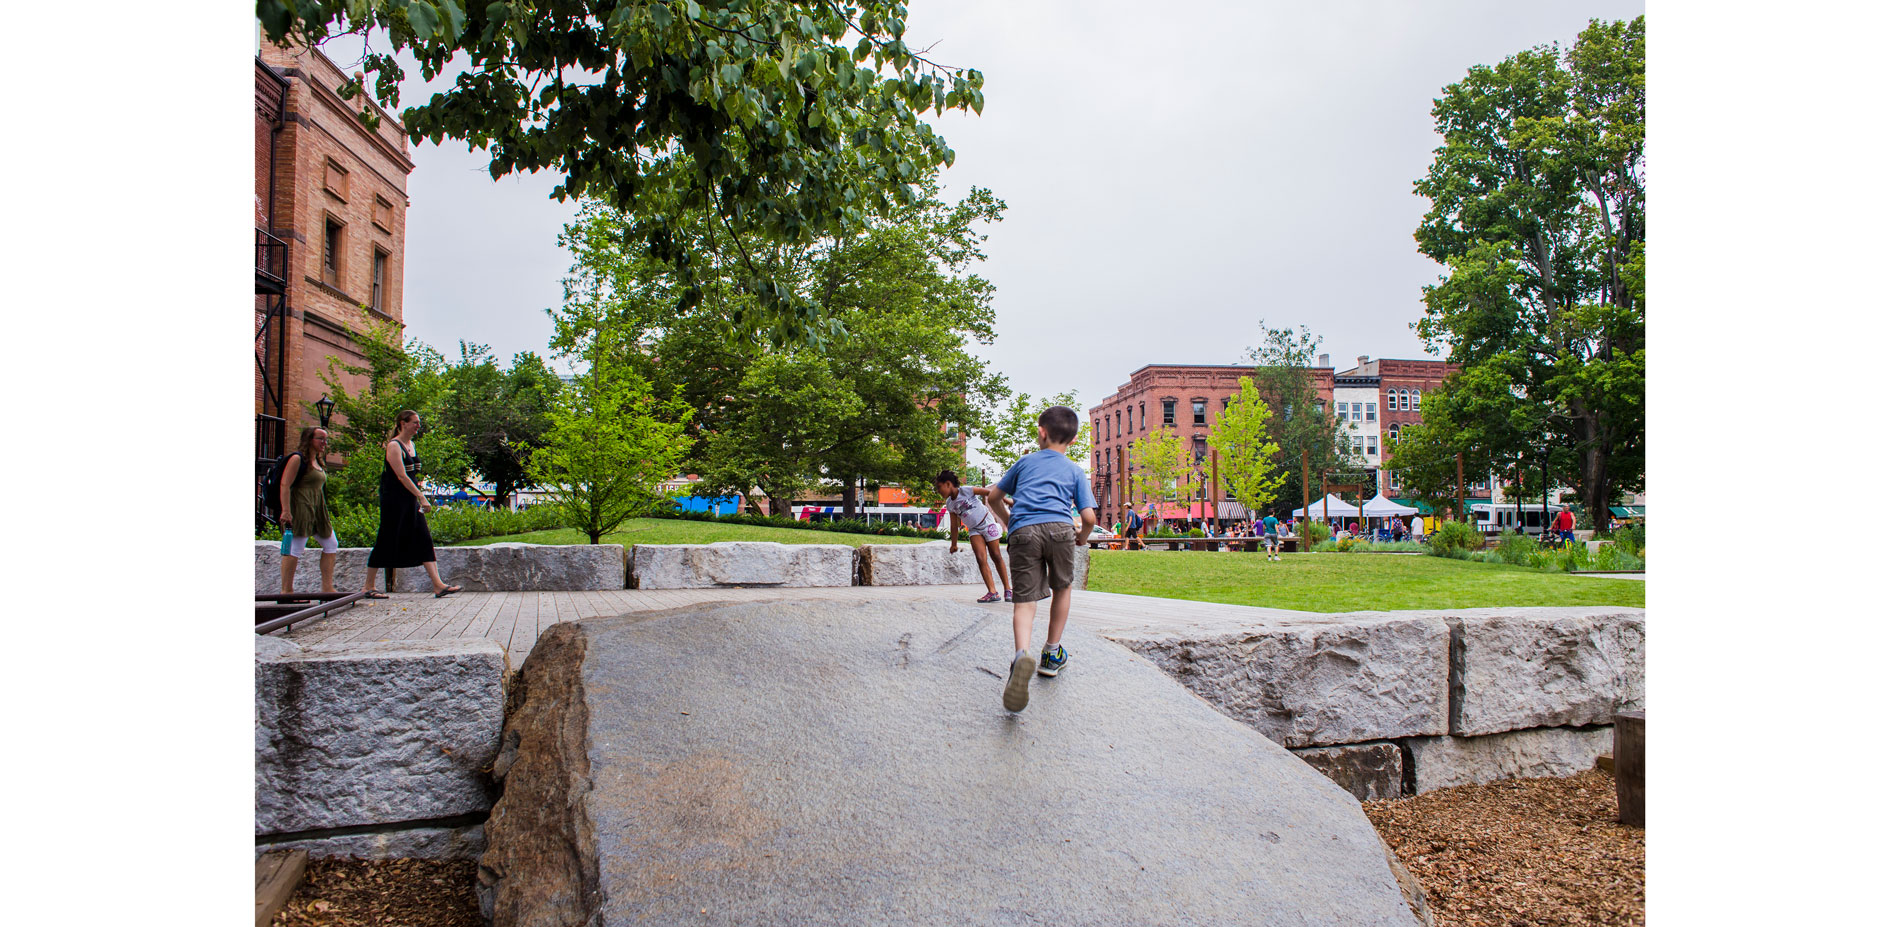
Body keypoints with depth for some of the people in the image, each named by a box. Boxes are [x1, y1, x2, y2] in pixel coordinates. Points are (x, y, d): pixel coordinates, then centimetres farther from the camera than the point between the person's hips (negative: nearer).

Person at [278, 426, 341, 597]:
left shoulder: (317, 461, 18)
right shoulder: (297, 458, -8)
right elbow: (285, 485, -15)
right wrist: (286, 511, -22)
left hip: (317, 509, 10)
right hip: (301, 508, -10)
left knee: (331, 544, 9)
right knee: (295, 549, -9)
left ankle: (328, 587, 12)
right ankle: (286, 591, -6)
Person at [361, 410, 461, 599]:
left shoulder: (411, 445, 14)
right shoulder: (393, 445, -11)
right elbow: (401, 476, -19)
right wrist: (422, 497, -21)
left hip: (410, 500, 8)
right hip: (394, 500, -8)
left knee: (424, 540, 0)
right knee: (387, 541, -1)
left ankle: (438, 585, -4)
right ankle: (368, 586, 13)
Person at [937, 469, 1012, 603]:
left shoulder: (966, 490, -16)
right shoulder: (949, 504, 2)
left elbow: (990, 492, -13)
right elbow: (954, 525, 12)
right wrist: (954, 544, 15)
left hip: (987, 525, -5)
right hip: (974, 530, 5)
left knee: (996, 557, -1)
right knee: (981, 559, -11)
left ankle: (1007, 590, 8)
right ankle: (992, 592, -12)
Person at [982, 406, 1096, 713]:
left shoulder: (1024, 462, 26)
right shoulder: (1075, 471, 22)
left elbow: (994, 497, 30)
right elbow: (1089, 517, 11)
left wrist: (1008, 523, 47)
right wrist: (1083, 536, 32)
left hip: (1023, 532, 0)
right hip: (1058, 528, 0)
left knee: (1025, 600, -4)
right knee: (1061, 589, 25)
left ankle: (1023, 655, -33)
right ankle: (1052, 655, 31)